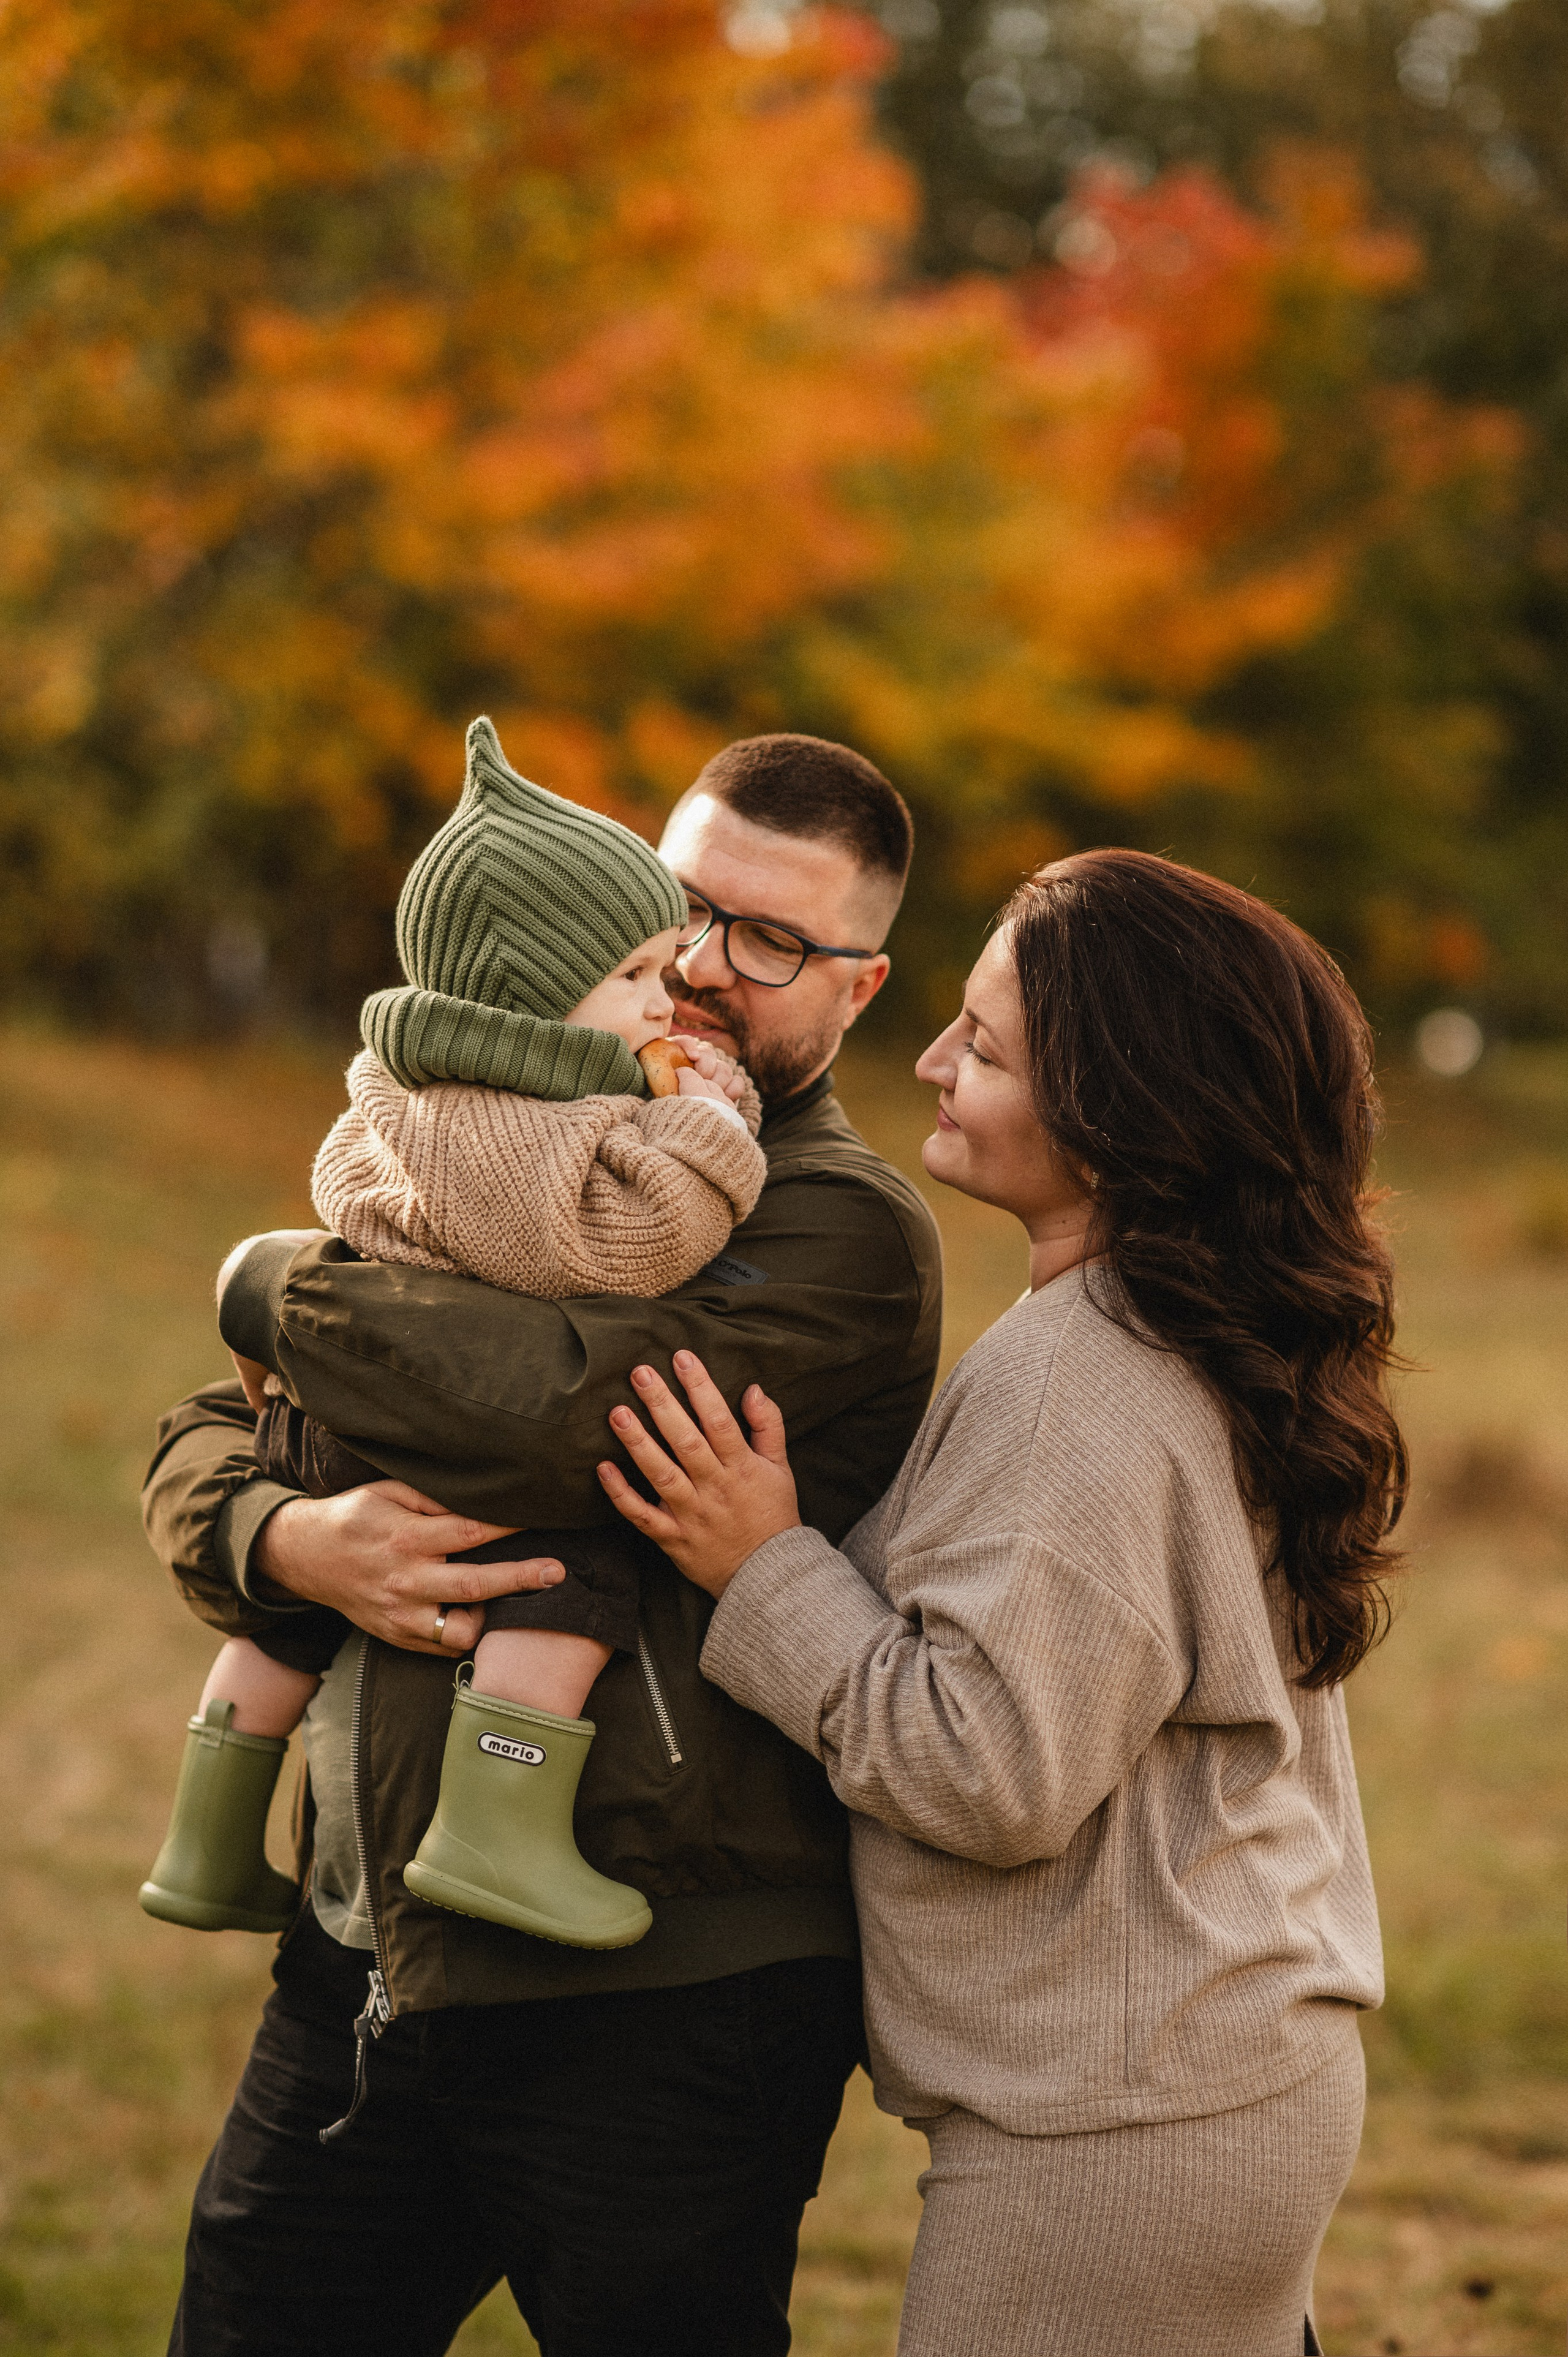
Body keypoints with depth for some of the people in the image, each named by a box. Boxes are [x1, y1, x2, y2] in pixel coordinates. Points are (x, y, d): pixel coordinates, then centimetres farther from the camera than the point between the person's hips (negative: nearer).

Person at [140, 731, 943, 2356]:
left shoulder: (848, 1234, -9)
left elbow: (571, 1412, -27)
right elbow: (205, 1446, 11)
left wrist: (284, 1289, -9)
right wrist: (291, 1541, -14)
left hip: (659, 2016, -6)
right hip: (363, 1963, 6)